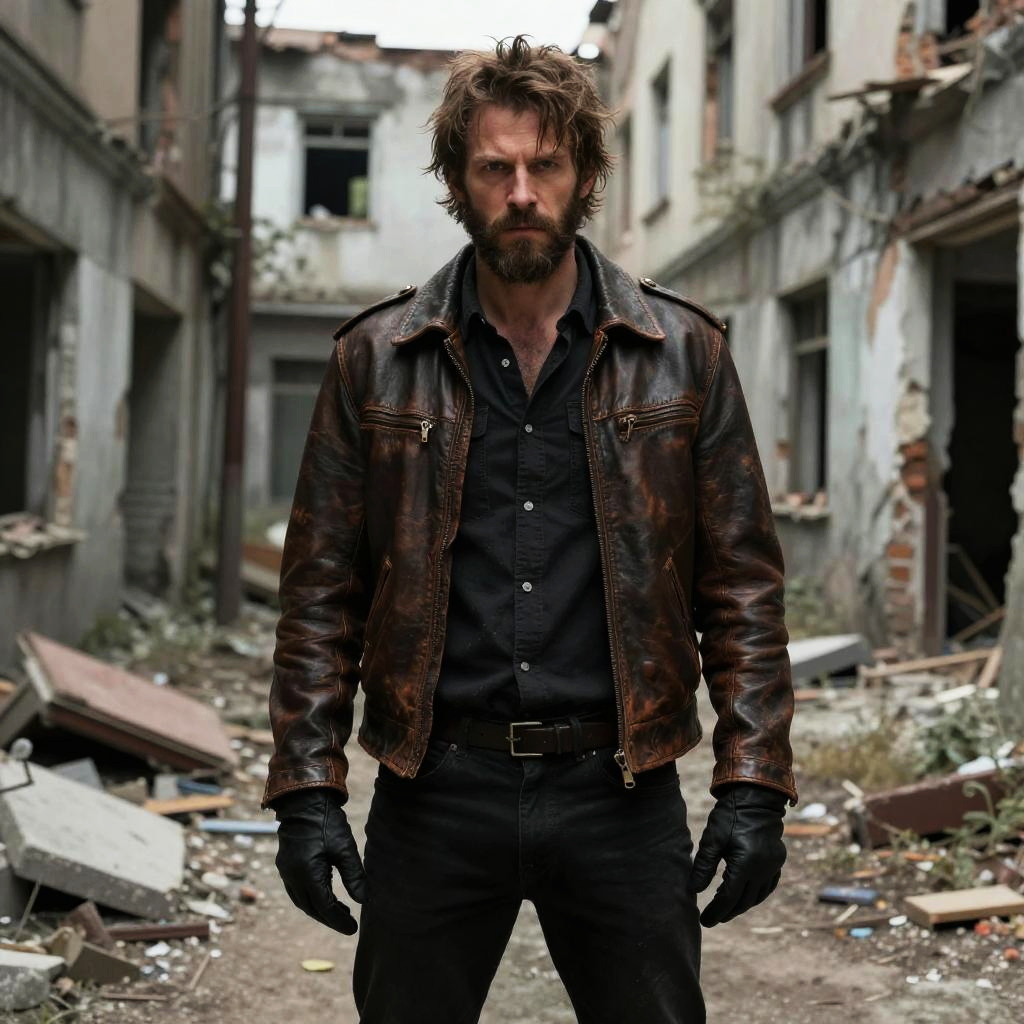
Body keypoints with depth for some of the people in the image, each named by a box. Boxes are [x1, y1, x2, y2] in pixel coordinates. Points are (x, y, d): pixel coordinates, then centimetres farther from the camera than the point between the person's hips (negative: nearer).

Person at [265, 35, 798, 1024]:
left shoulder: (683, 354, 2)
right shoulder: (376, 360, 3)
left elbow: (742, 589, 3)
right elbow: (321, 594, 3)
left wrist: (752, 789, -4)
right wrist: (306, 791, -3)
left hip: (620, 792, 0)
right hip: (434, 788, 1)